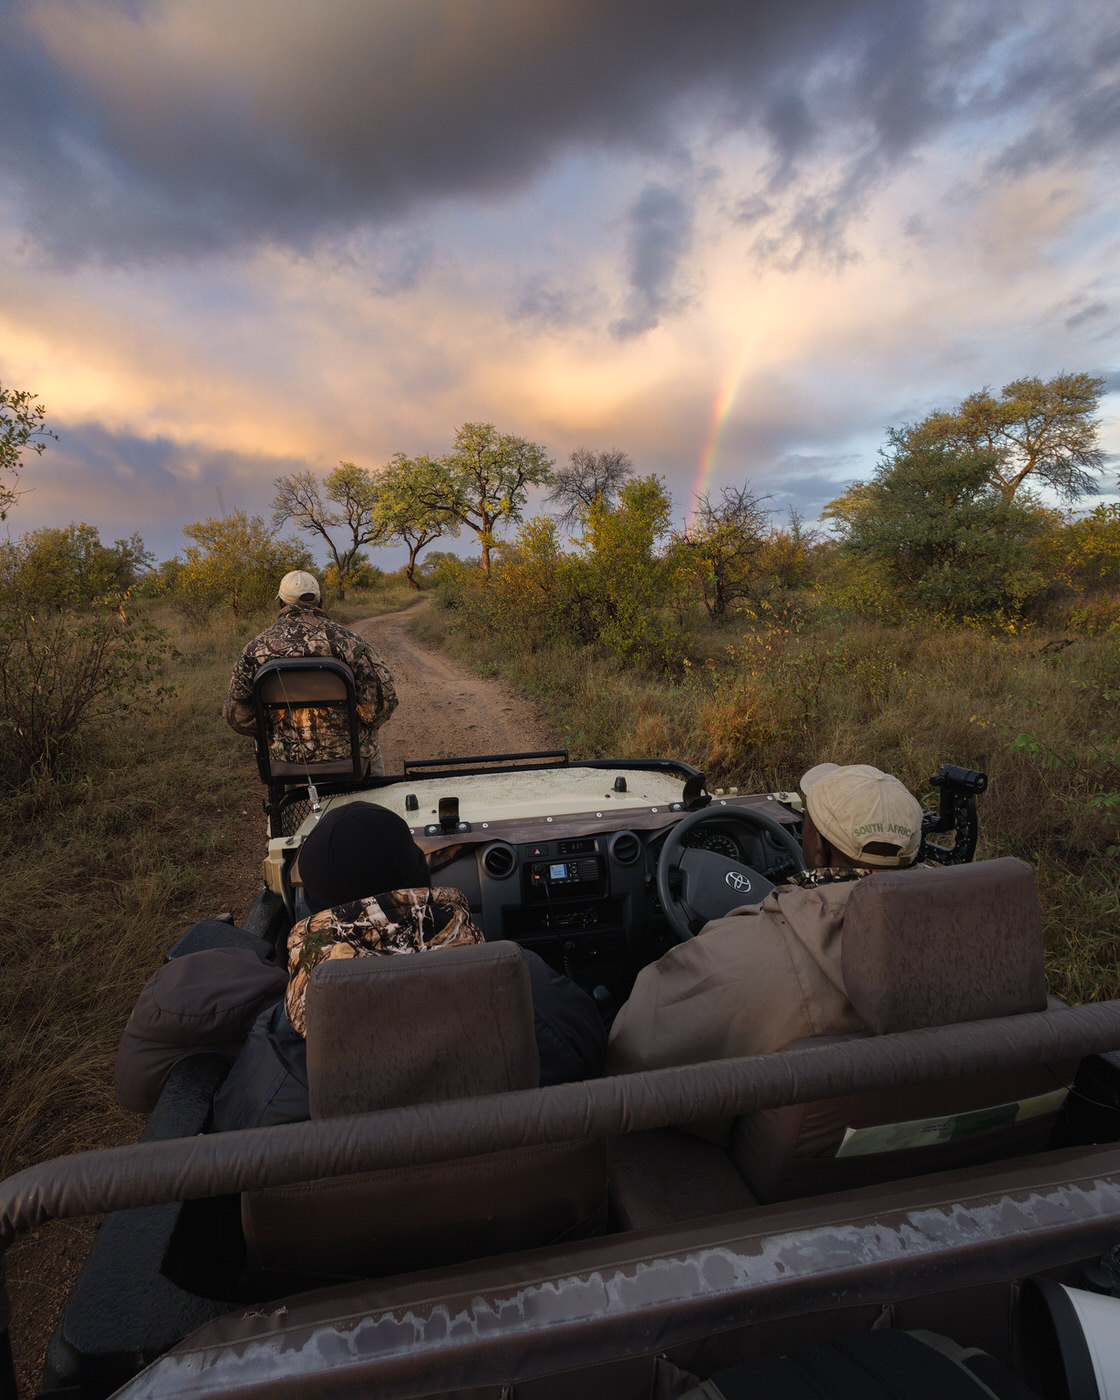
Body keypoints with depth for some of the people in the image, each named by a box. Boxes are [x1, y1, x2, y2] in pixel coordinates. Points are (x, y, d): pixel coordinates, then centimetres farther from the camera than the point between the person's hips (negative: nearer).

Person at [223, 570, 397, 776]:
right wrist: (359, 730, 2)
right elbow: (383, 695, -16)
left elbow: (235, 714, 1)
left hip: (285, 755, 2)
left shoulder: (256, 647, -4)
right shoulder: (343, 638, -12)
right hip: (343, 751, -2)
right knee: (371, 744, 31)